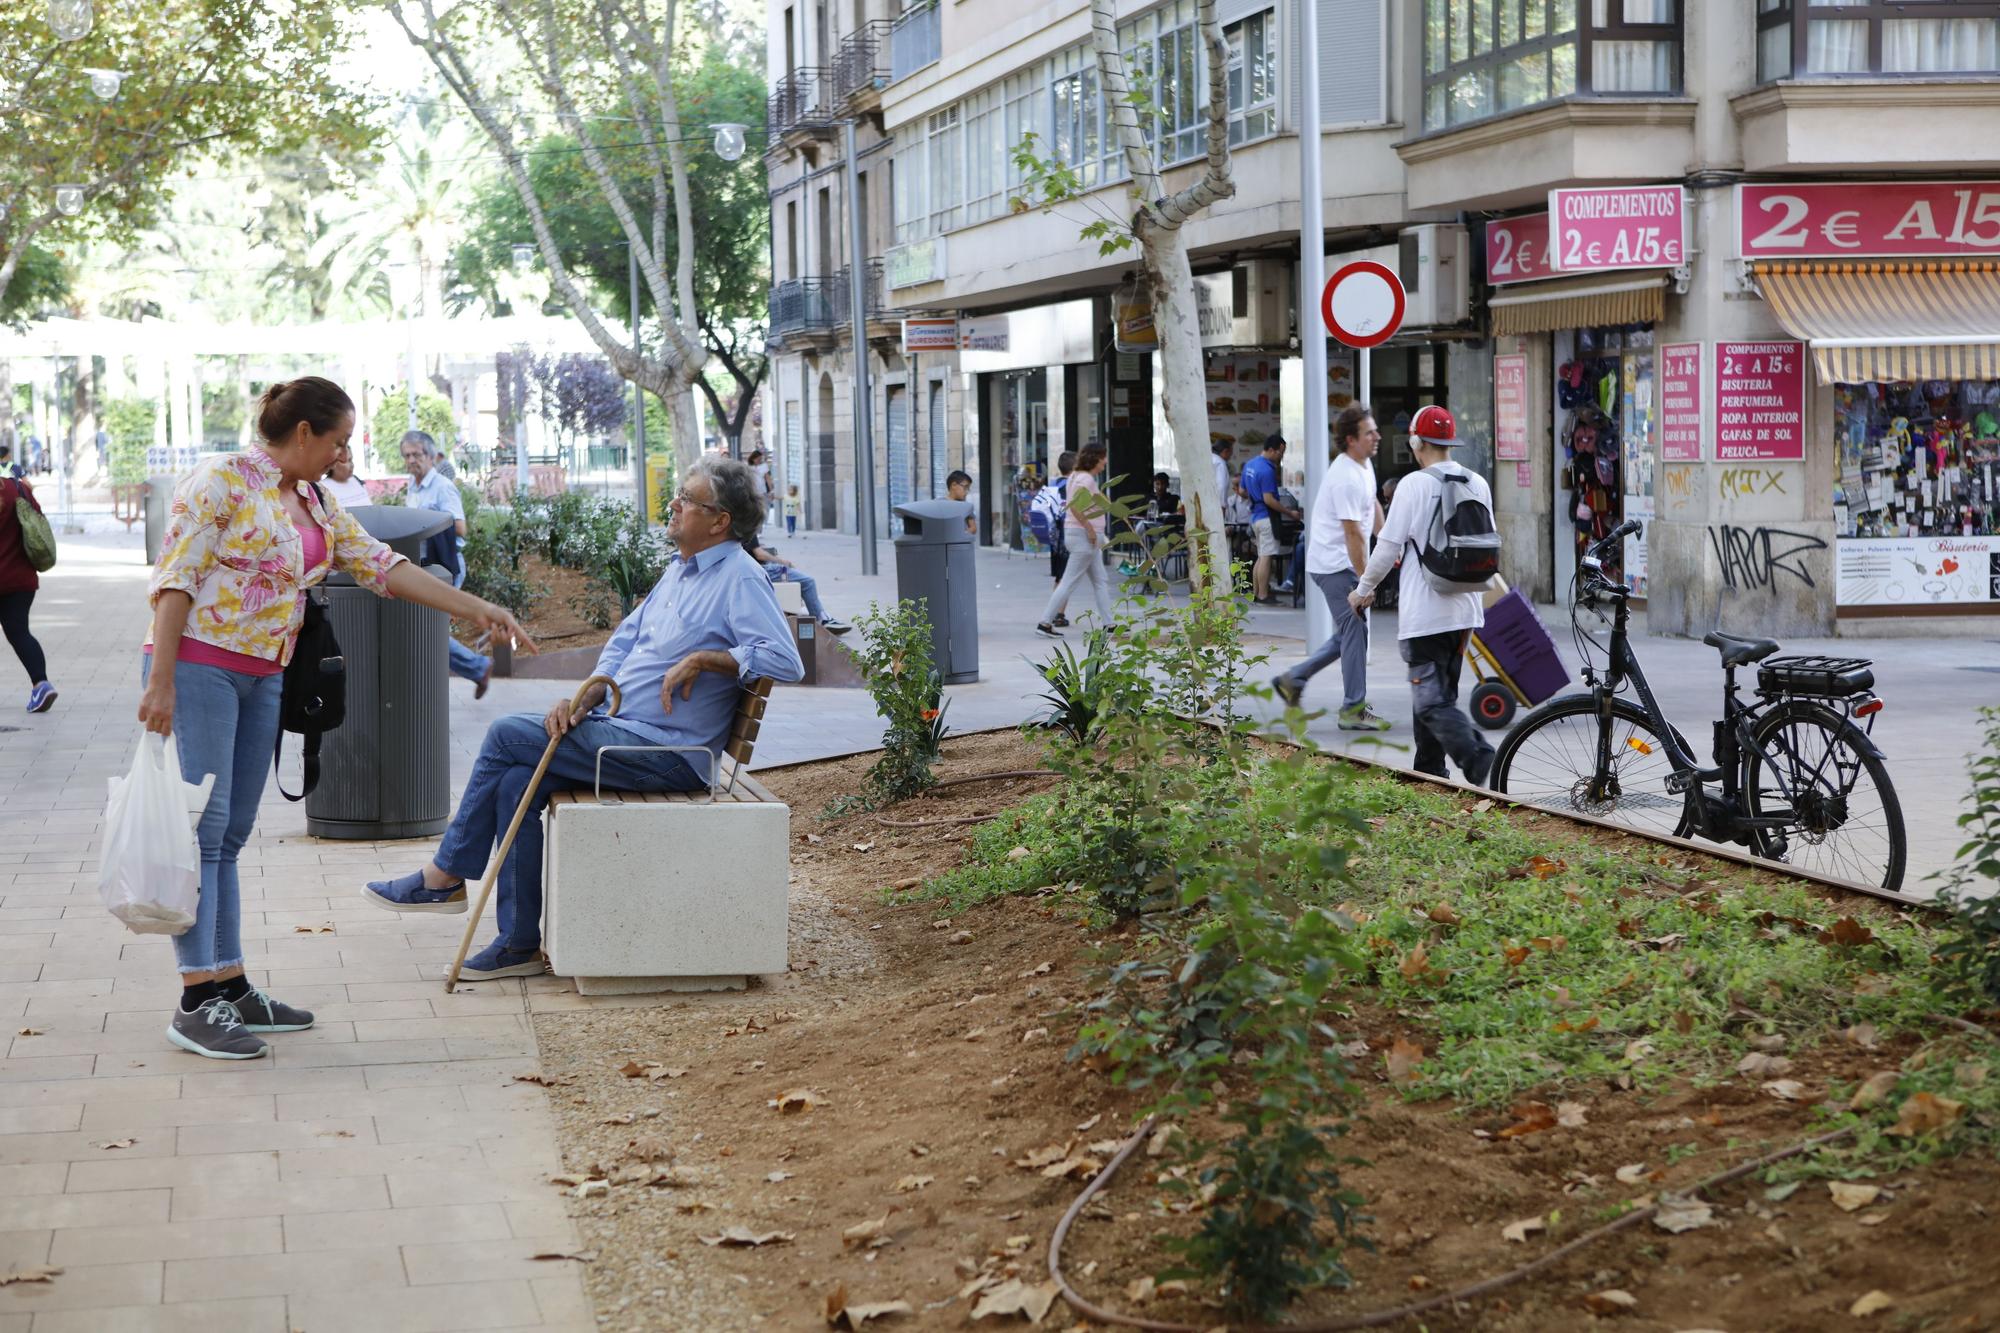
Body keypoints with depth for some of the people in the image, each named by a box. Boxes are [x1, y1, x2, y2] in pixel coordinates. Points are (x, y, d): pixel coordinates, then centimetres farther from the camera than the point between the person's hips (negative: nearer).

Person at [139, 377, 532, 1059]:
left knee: (230, 836, 9)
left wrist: (477, 610, 14)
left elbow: (382, 565, 18)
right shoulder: (222, 481, -9)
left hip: (261, 679, 8)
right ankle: (196, 1002, -10)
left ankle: (230, 985, 12)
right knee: (203, 827, -10)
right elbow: (174, 580, -13)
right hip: (198, 666, -8)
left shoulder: (314, 506, 16)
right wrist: (160, 682, -19)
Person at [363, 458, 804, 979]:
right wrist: (583, 698, 3)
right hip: (622, 729, 9)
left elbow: (785, 661, -24)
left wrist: (703, 658, -22)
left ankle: (444, 876, 2)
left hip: (665, 752, -9)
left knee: (507, 735, -12)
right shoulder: (680, 569, 18)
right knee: (517, 784, -9)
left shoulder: (740, 579, -12)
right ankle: (519, 944, -6)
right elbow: (625, 642, 20)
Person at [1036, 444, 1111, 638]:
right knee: (1069, 581, -7)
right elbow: (1074, 506, -27)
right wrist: (1089, 528, -23)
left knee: (1101, 581, 13)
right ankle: (1045, 623, -6)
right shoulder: (1086, 479, -15)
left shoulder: (1076, 476, 14)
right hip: (1084, 535, -10)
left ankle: (1108, 624, 15)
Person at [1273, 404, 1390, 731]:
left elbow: (1372, 505, 25)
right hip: (1335, 564, -10)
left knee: (1350, 632, 14)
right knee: (1354, 631, -8)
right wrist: (1365, 580, -23)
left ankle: (1293, 680, 21)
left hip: (1341, 563, 10)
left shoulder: (1364, 465, 9)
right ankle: (1354, 709, -3)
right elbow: (1353, 534, -24)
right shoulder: (1347, 478, -23)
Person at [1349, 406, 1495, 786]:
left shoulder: (1414, 485, -11)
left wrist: (1363, 589, 6)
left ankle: (1474, 755, -26)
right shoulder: (1478, 484, 8)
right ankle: (1430, 769, 23)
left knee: (1431, 700, -9)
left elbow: (1388, 547, -9)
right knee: (1440, 693, 18)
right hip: (1464, 609, 7)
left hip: (1423, 612, -7)